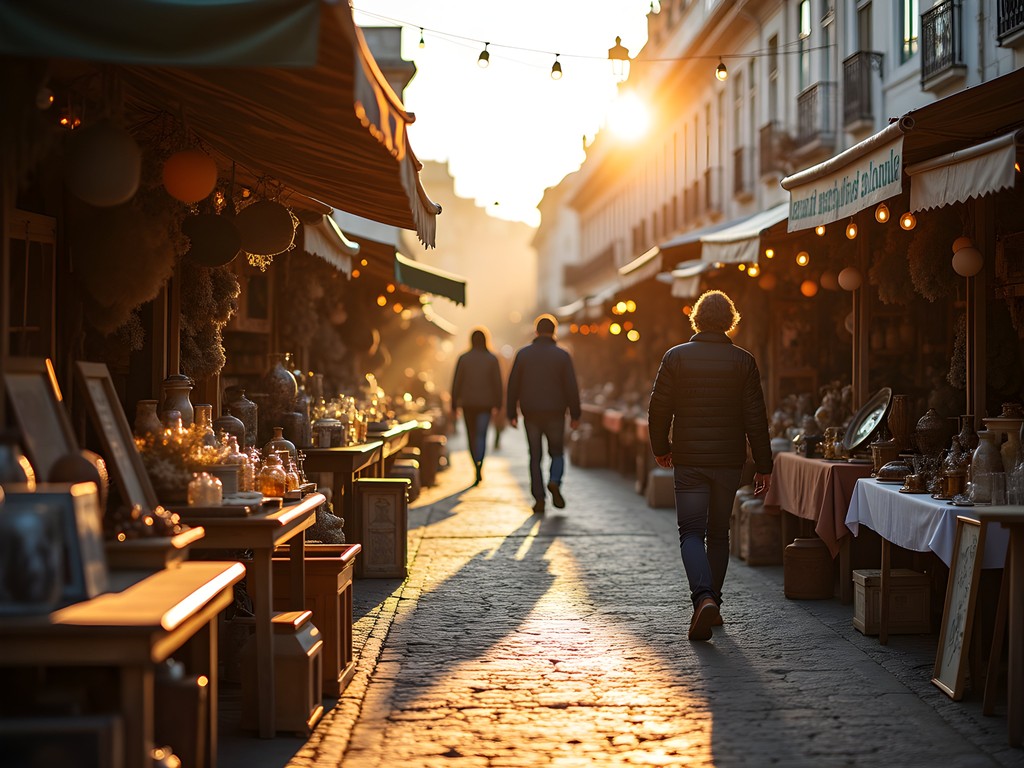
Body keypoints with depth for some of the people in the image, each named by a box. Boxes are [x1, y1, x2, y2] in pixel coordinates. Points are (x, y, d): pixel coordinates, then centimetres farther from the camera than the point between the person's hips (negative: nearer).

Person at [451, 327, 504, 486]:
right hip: (486, 403, -1)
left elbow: (456, 382, -2)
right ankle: (479, 465, -28)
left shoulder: (463, 358, -2)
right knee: (481, 435, -5)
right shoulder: (492, 359, -1)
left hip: (468, 403, 1)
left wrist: (454, 405, 2)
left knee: (471, 436, 14)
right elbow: (497, 382, -1)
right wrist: (498, 404, 6)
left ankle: (477, 467, 22)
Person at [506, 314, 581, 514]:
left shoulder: (523, 354, 2)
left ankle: (539, 498, -1)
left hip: (531, 414, 1)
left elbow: (513, 385, 2)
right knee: (557, 452, 12)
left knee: (535, 456, 6)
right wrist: (575, 414, 2)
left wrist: (512, 414, 5)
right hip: (555, 414, -1)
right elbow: (571, 387, -3)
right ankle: (554, 482, -15)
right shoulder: (562, 355, -2)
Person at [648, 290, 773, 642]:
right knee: (718, 533, 15)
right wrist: (763, 465, 4)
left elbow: (659, 409, -1)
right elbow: (755, 417, -3)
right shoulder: (743, 361, -2)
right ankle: (712, 604, 21)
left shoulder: (676, 357, -3)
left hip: (689, 460, -1)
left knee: (691, 532, -1)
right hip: (729, 461, 1)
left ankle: (703, 598, -24)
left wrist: (660, 448, 15)